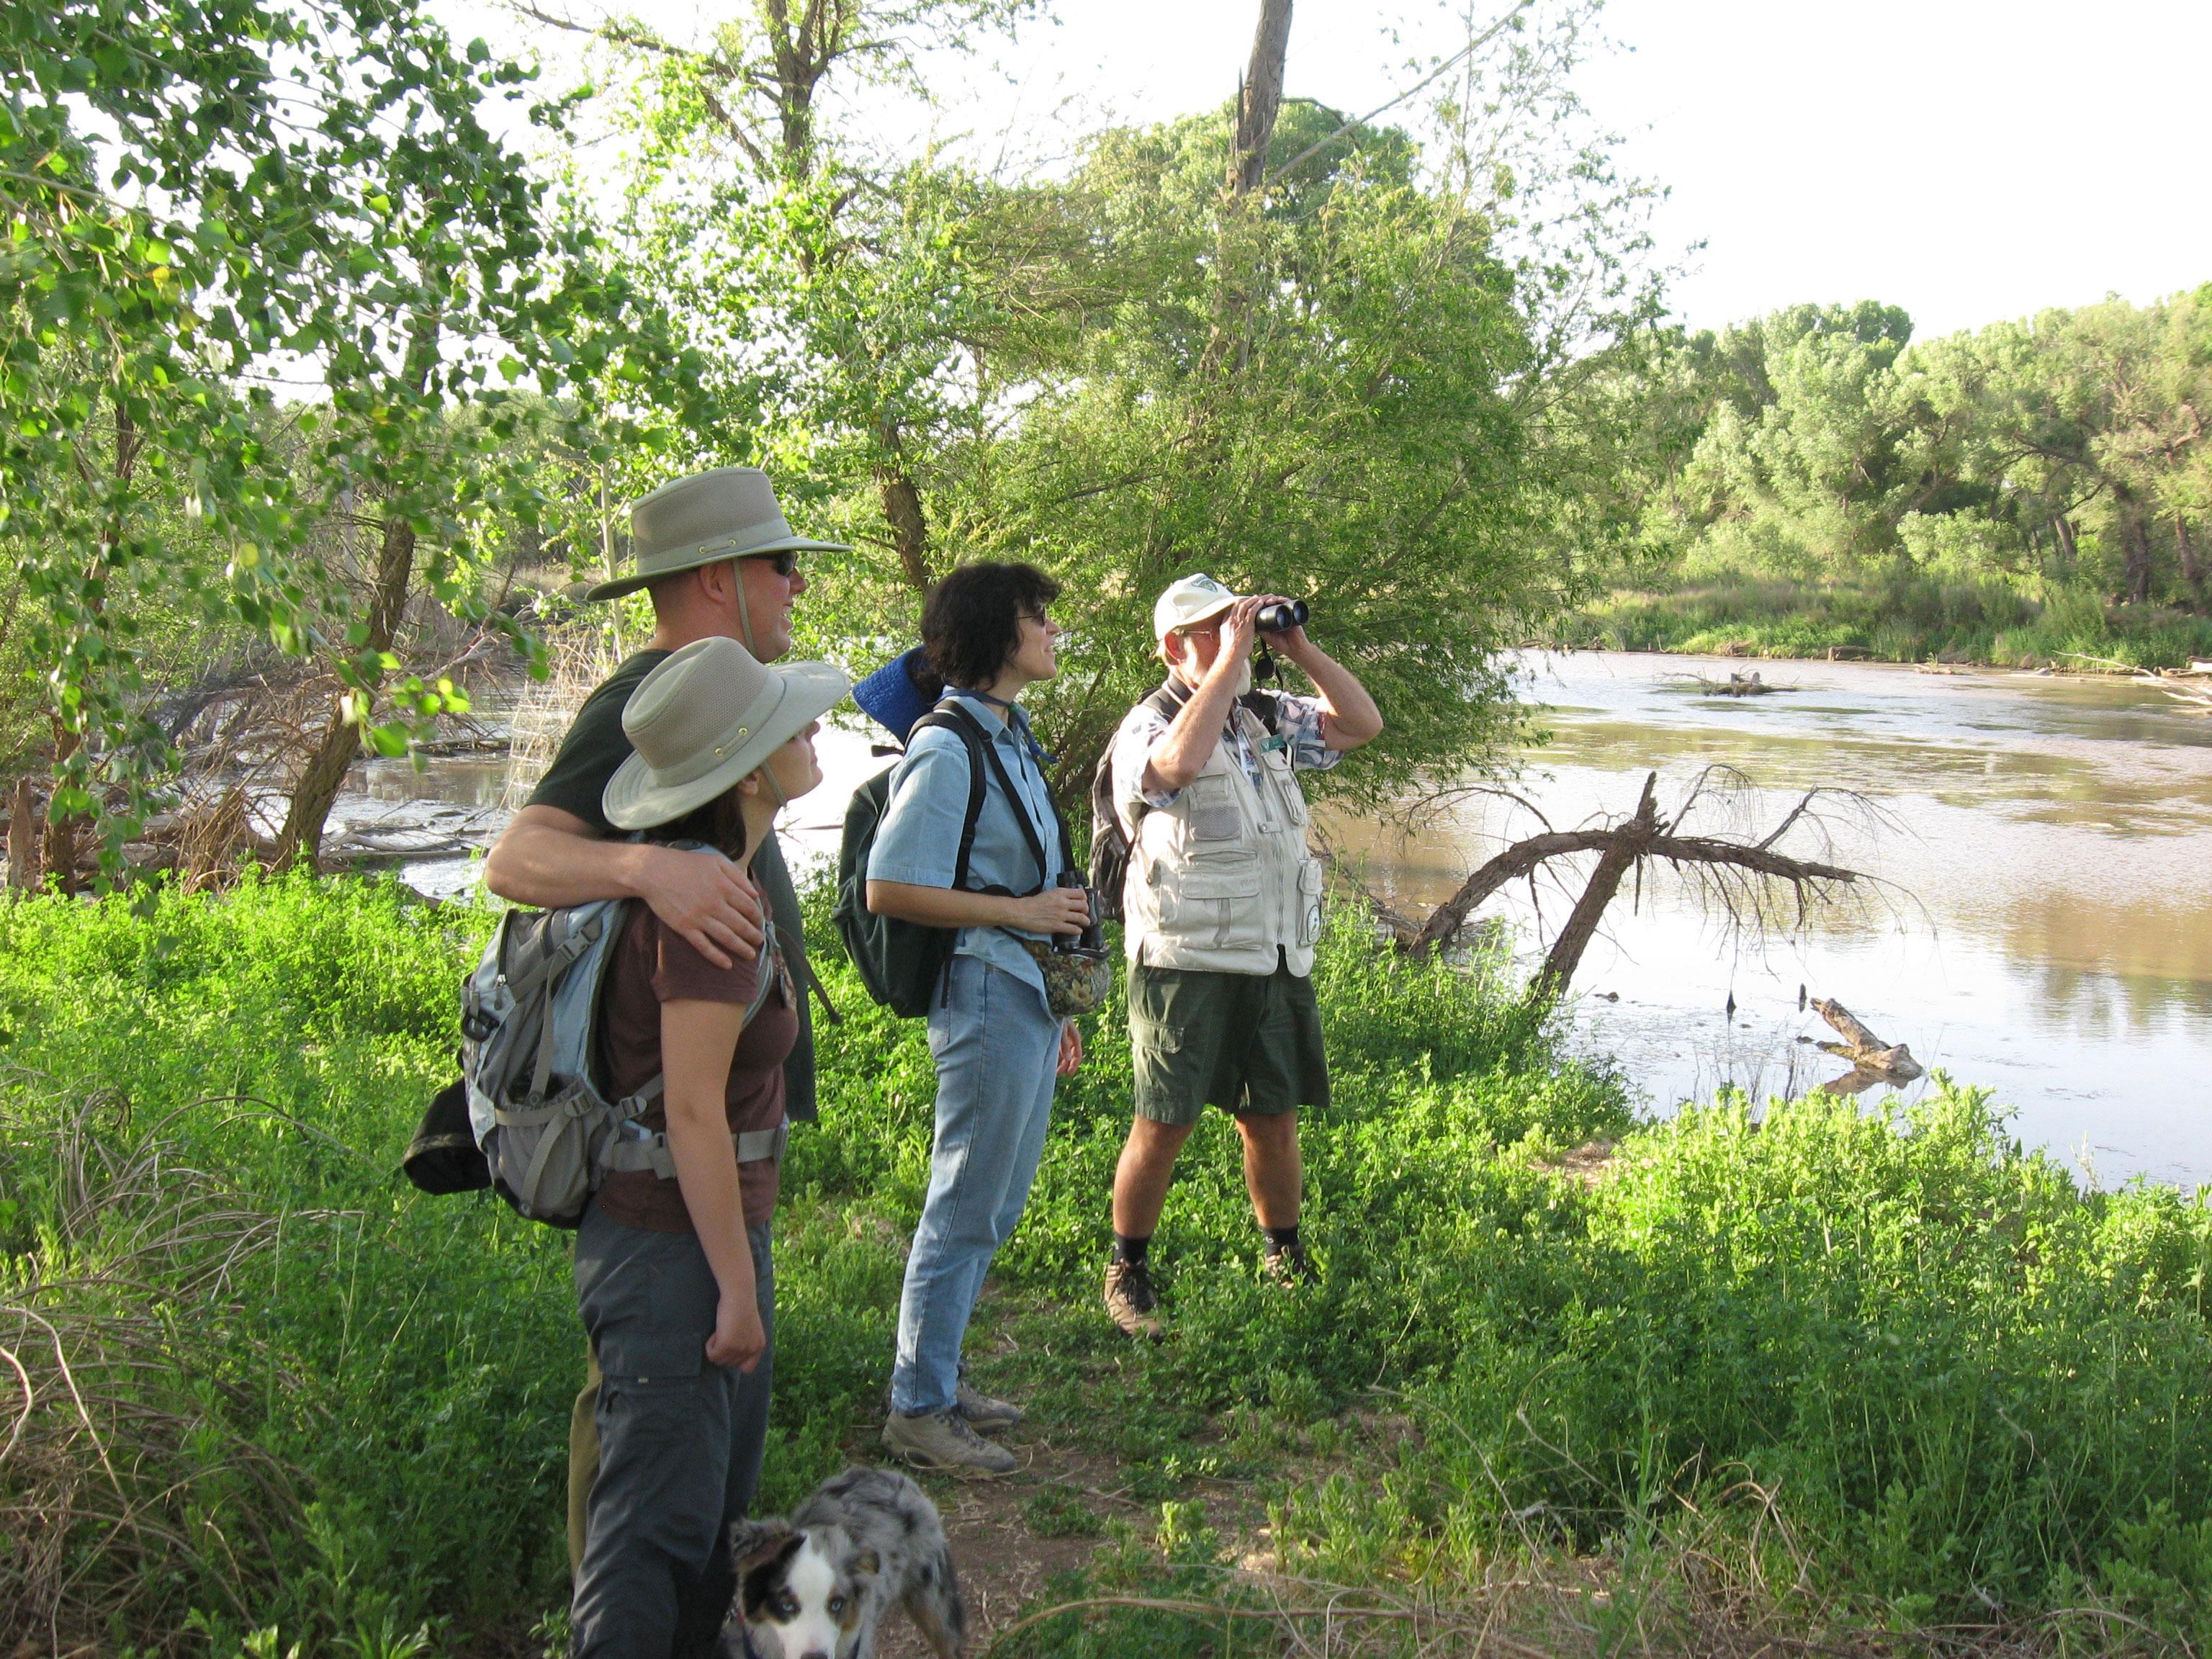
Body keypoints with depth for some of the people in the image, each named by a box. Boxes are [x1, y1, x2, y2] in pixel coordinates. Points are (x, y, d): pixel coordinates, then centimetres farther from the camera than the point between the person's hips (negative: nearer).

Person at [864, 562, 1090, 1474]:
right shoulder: (948, 751, -16)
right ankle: (917, 1408, 10)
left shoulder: (1009, 738, 14)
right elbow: (890, 890, -20)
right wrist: (1023, 912, -18)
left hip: (1027, 1001, 10)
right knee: (966, 1210, -1)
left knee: (996, 1206, 17)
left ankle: (939, 1379, 29)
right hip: (986, 999, -10)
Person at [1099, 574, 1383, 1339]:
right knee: (1163, 1126, -1)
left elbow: (1364, 723, 11)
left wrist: (1299, 648, 1)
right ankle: (1127, 1271, 14)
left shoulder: (1269, 718, 12)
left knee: (1272, 1121, 14)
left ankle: (1286, 1262, 29)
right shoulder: (1147, 727, -8)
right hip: (1186, 965, -6)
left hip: (1277, 961, 6)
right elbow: (1181, 761, -31)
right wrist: (1231, 660, -24)